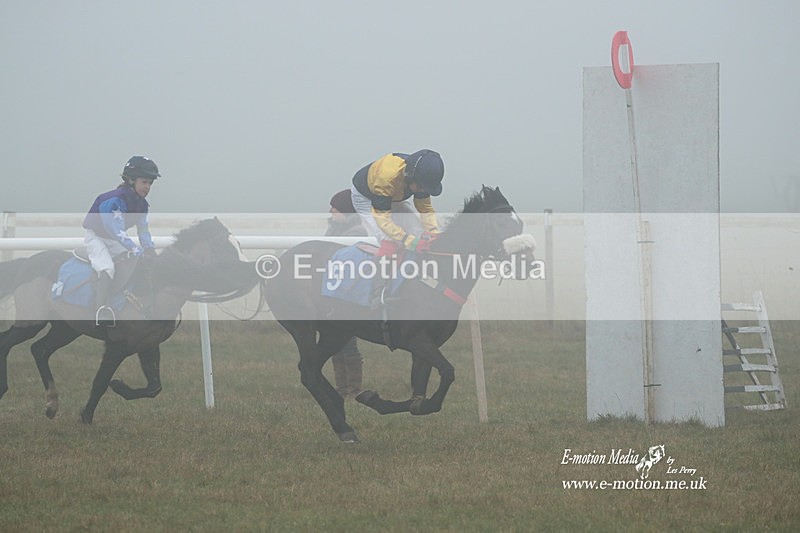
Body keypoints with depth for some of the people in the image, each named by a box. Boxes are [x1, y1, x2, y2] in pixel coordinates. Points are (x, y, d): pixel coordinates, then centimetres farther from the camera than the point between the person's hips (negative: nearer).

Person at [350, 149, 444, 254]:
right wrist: (411, 241, -48)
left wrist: (435, 233, -30)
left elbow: (426, 208, -13)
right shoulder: (386, 178, -46)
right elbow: (382, 218, -42)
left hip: (396, 197, 6)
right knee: (389, 245, -24)